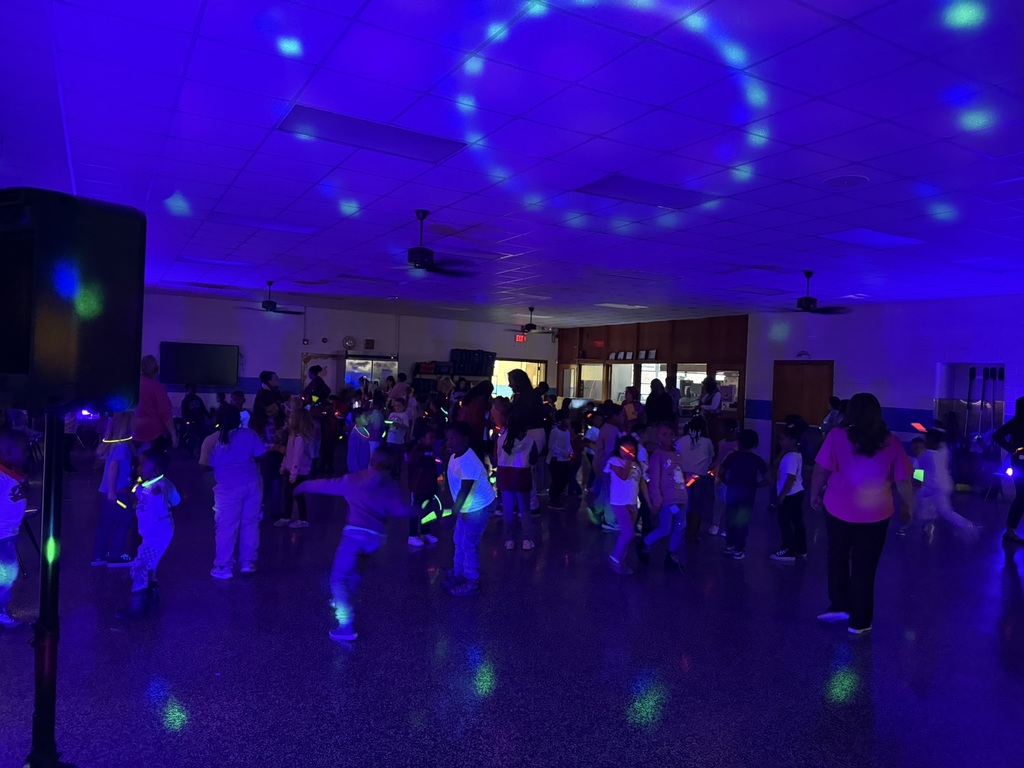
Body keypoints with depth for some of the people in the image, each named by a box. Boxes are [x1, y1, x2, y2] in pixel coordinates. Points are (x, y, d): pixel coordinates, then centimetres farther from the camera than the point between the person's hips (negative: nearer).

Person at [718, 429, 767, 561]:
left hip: (732, 490, 1)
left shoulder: (733, 456, 0)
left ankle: (729, 545, 24)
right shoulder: (757, 459, 0)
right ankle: (739, 550, 8)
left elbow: (721, 472, -5)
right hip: (747, 492, -1)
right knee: (743, 521, 6)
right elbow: (766, 477, -8)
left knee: (730, 518, 15)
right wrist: (756, 485, 5)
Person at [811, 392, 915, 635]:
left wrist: (815, 495, 8)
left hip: (839, 510, -1)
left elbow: (821, 470, -8)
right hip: (875, 514, 1)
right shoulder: (892, 442, -6)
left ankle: (840, 606, 25)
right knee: (864, 567, 11)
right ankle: (859, 621, 20)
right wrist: (908, 506, 12)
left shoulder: (837, 436, -9)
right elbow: (903, 481, -4)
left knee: (837, 559, 21)